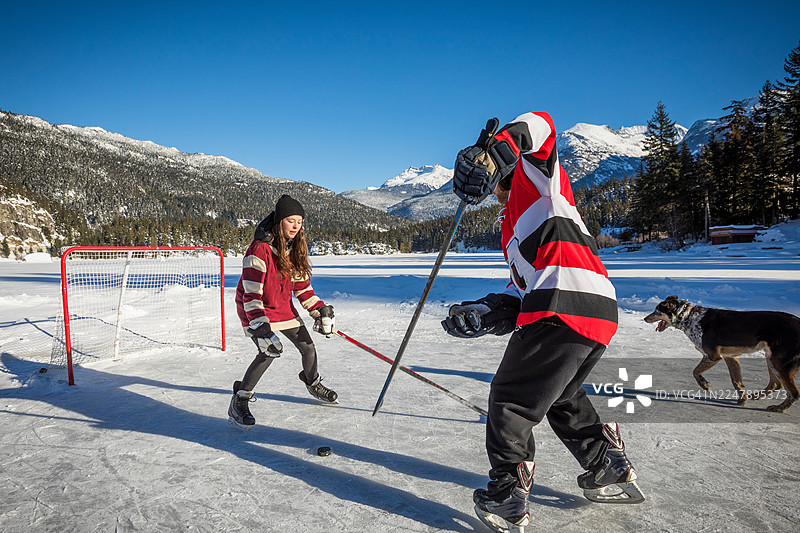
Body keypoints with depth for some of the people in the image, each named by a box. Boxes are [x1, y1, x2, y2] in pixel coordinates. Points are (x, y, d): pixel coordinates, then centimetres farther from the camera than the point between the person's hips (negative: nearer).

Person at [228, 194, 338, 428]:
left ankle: (313, 384, 38)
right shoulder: (260, 249, -25)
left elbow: (301, 284, 7)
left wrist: (320, 310, 1)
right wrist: (260, 327, -35)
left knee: (308, 347, 9)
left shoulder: (294, 249, -1)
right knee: (269, 352, -22)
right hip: (256, 309, -7)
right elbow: (251, 293, -27)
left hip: (282, 306, 7)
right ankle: (239, 402, -5)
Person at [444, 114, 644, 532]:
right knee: (561, 396, 27)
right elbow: (524, 287, 24)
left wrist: (491, 150, -25)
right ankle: (611, 477, 36)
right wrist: (488, 312, 12)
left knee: (512, 398, 1)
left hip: (564, 307, -10)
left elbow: (538, 124, -8)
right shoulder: (514, 226, 34)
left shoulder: (535, 177, 13)